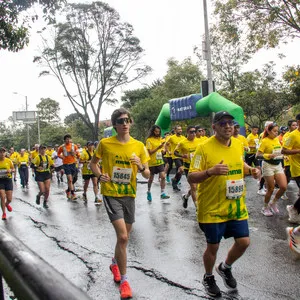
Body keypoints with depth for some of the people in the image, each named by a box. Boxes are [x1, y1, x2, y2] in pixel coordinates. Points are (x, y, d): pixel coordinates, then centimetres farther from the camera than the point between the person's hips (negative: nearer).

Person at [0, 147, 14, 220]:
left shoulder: (9, 161, -3)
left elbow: (13, 170, 9)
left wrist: (10, 170, -14)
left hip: (8, 180, 1)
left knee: (9, 199, 3)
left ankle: (7, 204, 41)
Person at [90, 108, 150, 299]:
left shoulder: (139, 146, -1)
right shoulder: (105, 143, -6)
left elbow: (147, 175, 1)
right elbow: (93, 163, 10)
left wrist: (140, 166, -21)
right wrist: (100, 176, -9)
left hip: (129, 195, 3)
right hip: (111, 194, -3)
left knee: (124, 237, 16)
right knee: (122, 237, -14)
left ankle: (115, 263, 47)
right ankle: (124, 280, 4)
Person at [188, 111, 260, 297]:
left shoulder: (238, 144, 3)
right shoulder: (204, 148, -17)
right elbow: (191, 178, -19)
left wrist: (251, 170, 0)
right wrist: (211, 171, -36)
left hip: (237, 206, 6)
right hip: (213, 208, -5)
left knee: (244, 242, 9)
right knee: (213, 246, 8)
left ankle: (225, 268, 39)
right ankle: (208, 278, 36)